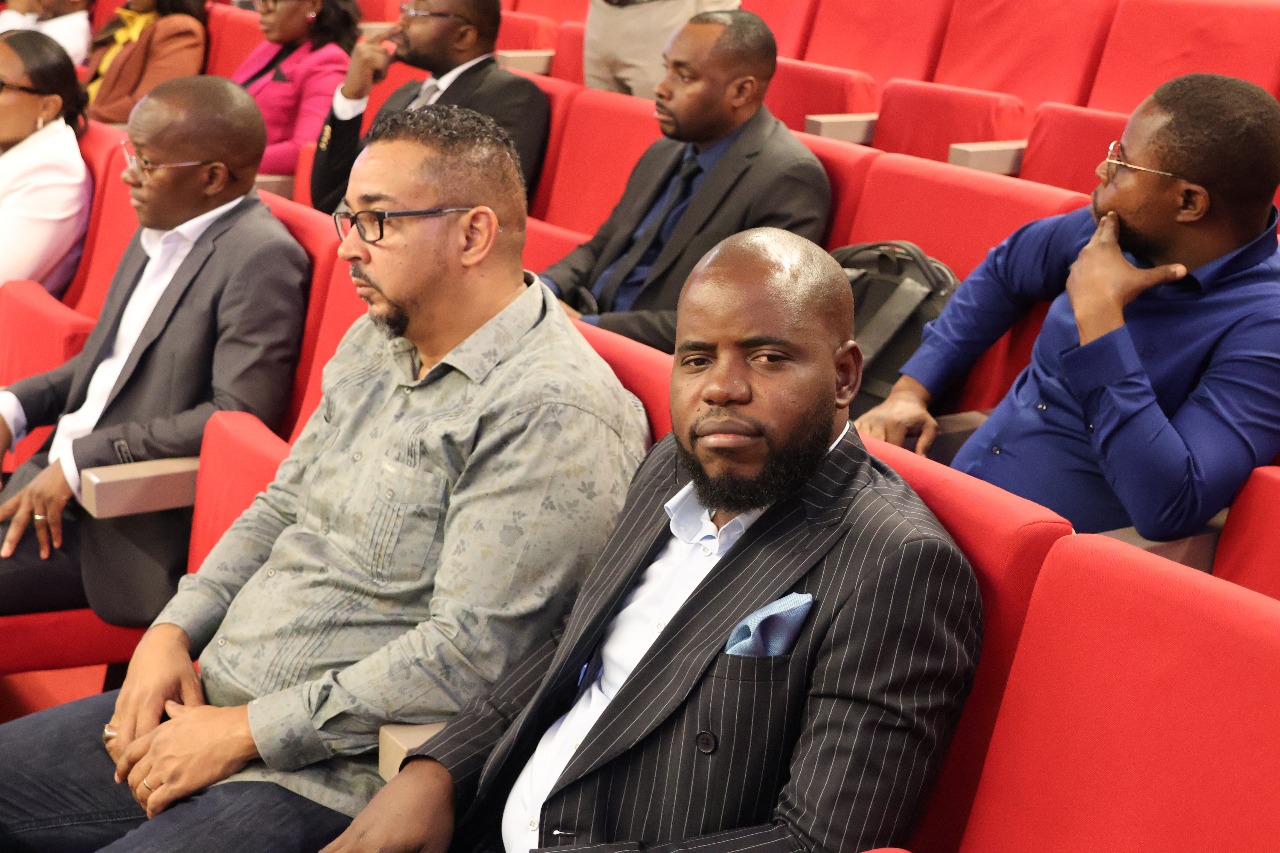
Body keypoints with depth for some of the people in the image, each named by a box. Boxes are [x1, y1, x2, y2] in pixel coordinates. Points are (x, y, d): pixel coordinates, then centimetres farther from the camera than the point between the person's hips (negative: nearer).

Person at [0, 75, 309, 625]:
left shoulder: (262, 260, -17)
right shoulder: (158, 236, 12)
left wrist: (82, 459, -20)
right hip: (60, 474, 9)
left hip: (135, 525, -9)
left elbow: (239, 414, -22)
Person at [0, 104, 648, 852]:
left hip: (330, 775, -8)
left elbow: (470, 653, -22)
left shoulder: (554, 412, -19)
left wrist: (243, 731, -18)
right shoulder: (377, 341, 11)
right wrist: (173, 631, 2)